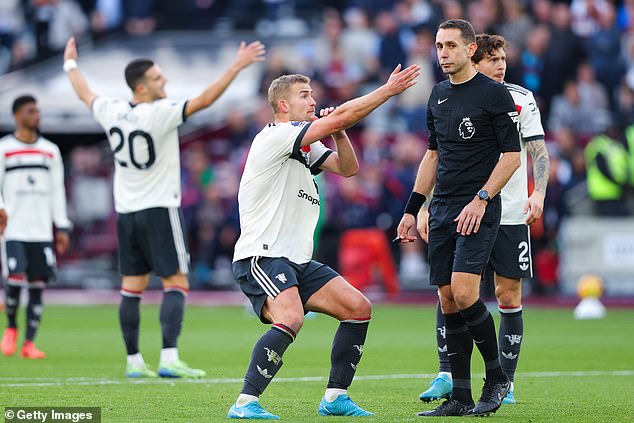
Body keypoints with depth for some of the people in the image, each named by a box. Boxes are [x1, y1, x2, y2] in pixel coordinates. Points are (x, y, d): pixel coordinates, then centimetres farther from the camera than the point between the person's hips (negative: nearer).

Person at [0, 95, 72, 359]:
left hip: (41, 230, 3)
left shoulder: (50, 151, 12)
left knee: (38, 285, -1)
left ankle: (29, 344, 4)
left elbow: (57, 191, 14)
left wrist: (62, 226, 9)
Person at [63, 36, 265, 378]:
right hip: (159, 210, -6)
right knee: (176, 283, -4)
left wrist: (70, 65, 39)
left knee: (132, 287, 8)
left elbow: (85, 94, 21)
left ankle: (134, 361, 10)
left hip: (126, 212, 6)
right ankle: (169, 359, -15)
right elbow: (204, 100, -22)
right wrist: (237, 66, -18)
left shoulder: (112, 112, 1)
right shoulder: (161, 114, -17)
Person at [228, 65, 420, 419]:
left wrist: (339, 132, 0)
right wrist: (389, 90, -12)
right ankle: (245, 404, -28)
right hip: (262, 256, -10)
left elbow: (348, 167, 17)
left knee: (358, 307, 2)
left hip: (297, 261, 10)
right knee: (290, 319, -32)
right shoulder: (275, 137, -11)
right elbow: (339, 118, -17)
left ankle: (336, 397, 9)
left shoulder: (305, 147, 19)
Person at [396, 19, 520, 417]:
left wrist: (481, 199, -17)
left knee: (464, 292, -19)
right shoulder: (438, 95, 14)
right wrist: (412, 209, 19)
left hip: (479, 210, -7)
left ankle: (497, 377, 0)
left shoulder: (495, 94, -6)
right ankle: (461, 398, 7)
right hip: (442, 210, 7)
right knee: (448, 301, 3)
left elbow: (512, 155, -8)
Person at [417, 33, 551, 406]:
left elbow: (539, 151, 2)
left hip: (511, 214, 0)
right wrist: (425, 208, 3)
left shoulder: (521, 99, 2)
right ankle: (446, 376, -2)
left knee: (509, 296, 1)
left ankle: (506, 383, 10)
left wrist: (539, 193, -14)